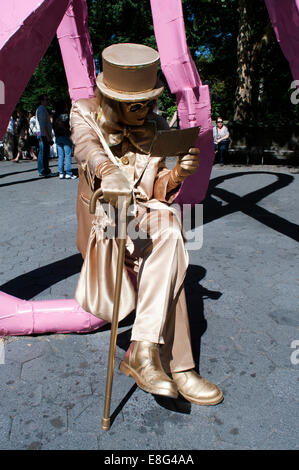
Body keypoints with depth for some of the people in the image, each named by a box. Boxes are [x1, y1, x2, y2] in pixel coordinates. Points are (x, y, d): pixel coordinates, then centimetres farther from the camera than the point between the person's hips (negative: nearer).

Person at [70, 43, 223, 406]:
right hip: (103, 218, -3)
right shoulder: (85, 114, 3)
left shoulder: (157, 128, 10)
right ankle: (176, 366, -24)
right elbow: (87, 148, -22)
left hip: (147, 215, 4)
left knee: (168, 229, -32)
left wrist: (177, 174, -15)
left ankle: (142, 351, -29)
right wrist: (110, 172, -44)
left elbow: (158, 192, 7)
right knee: (169, 248, -30)